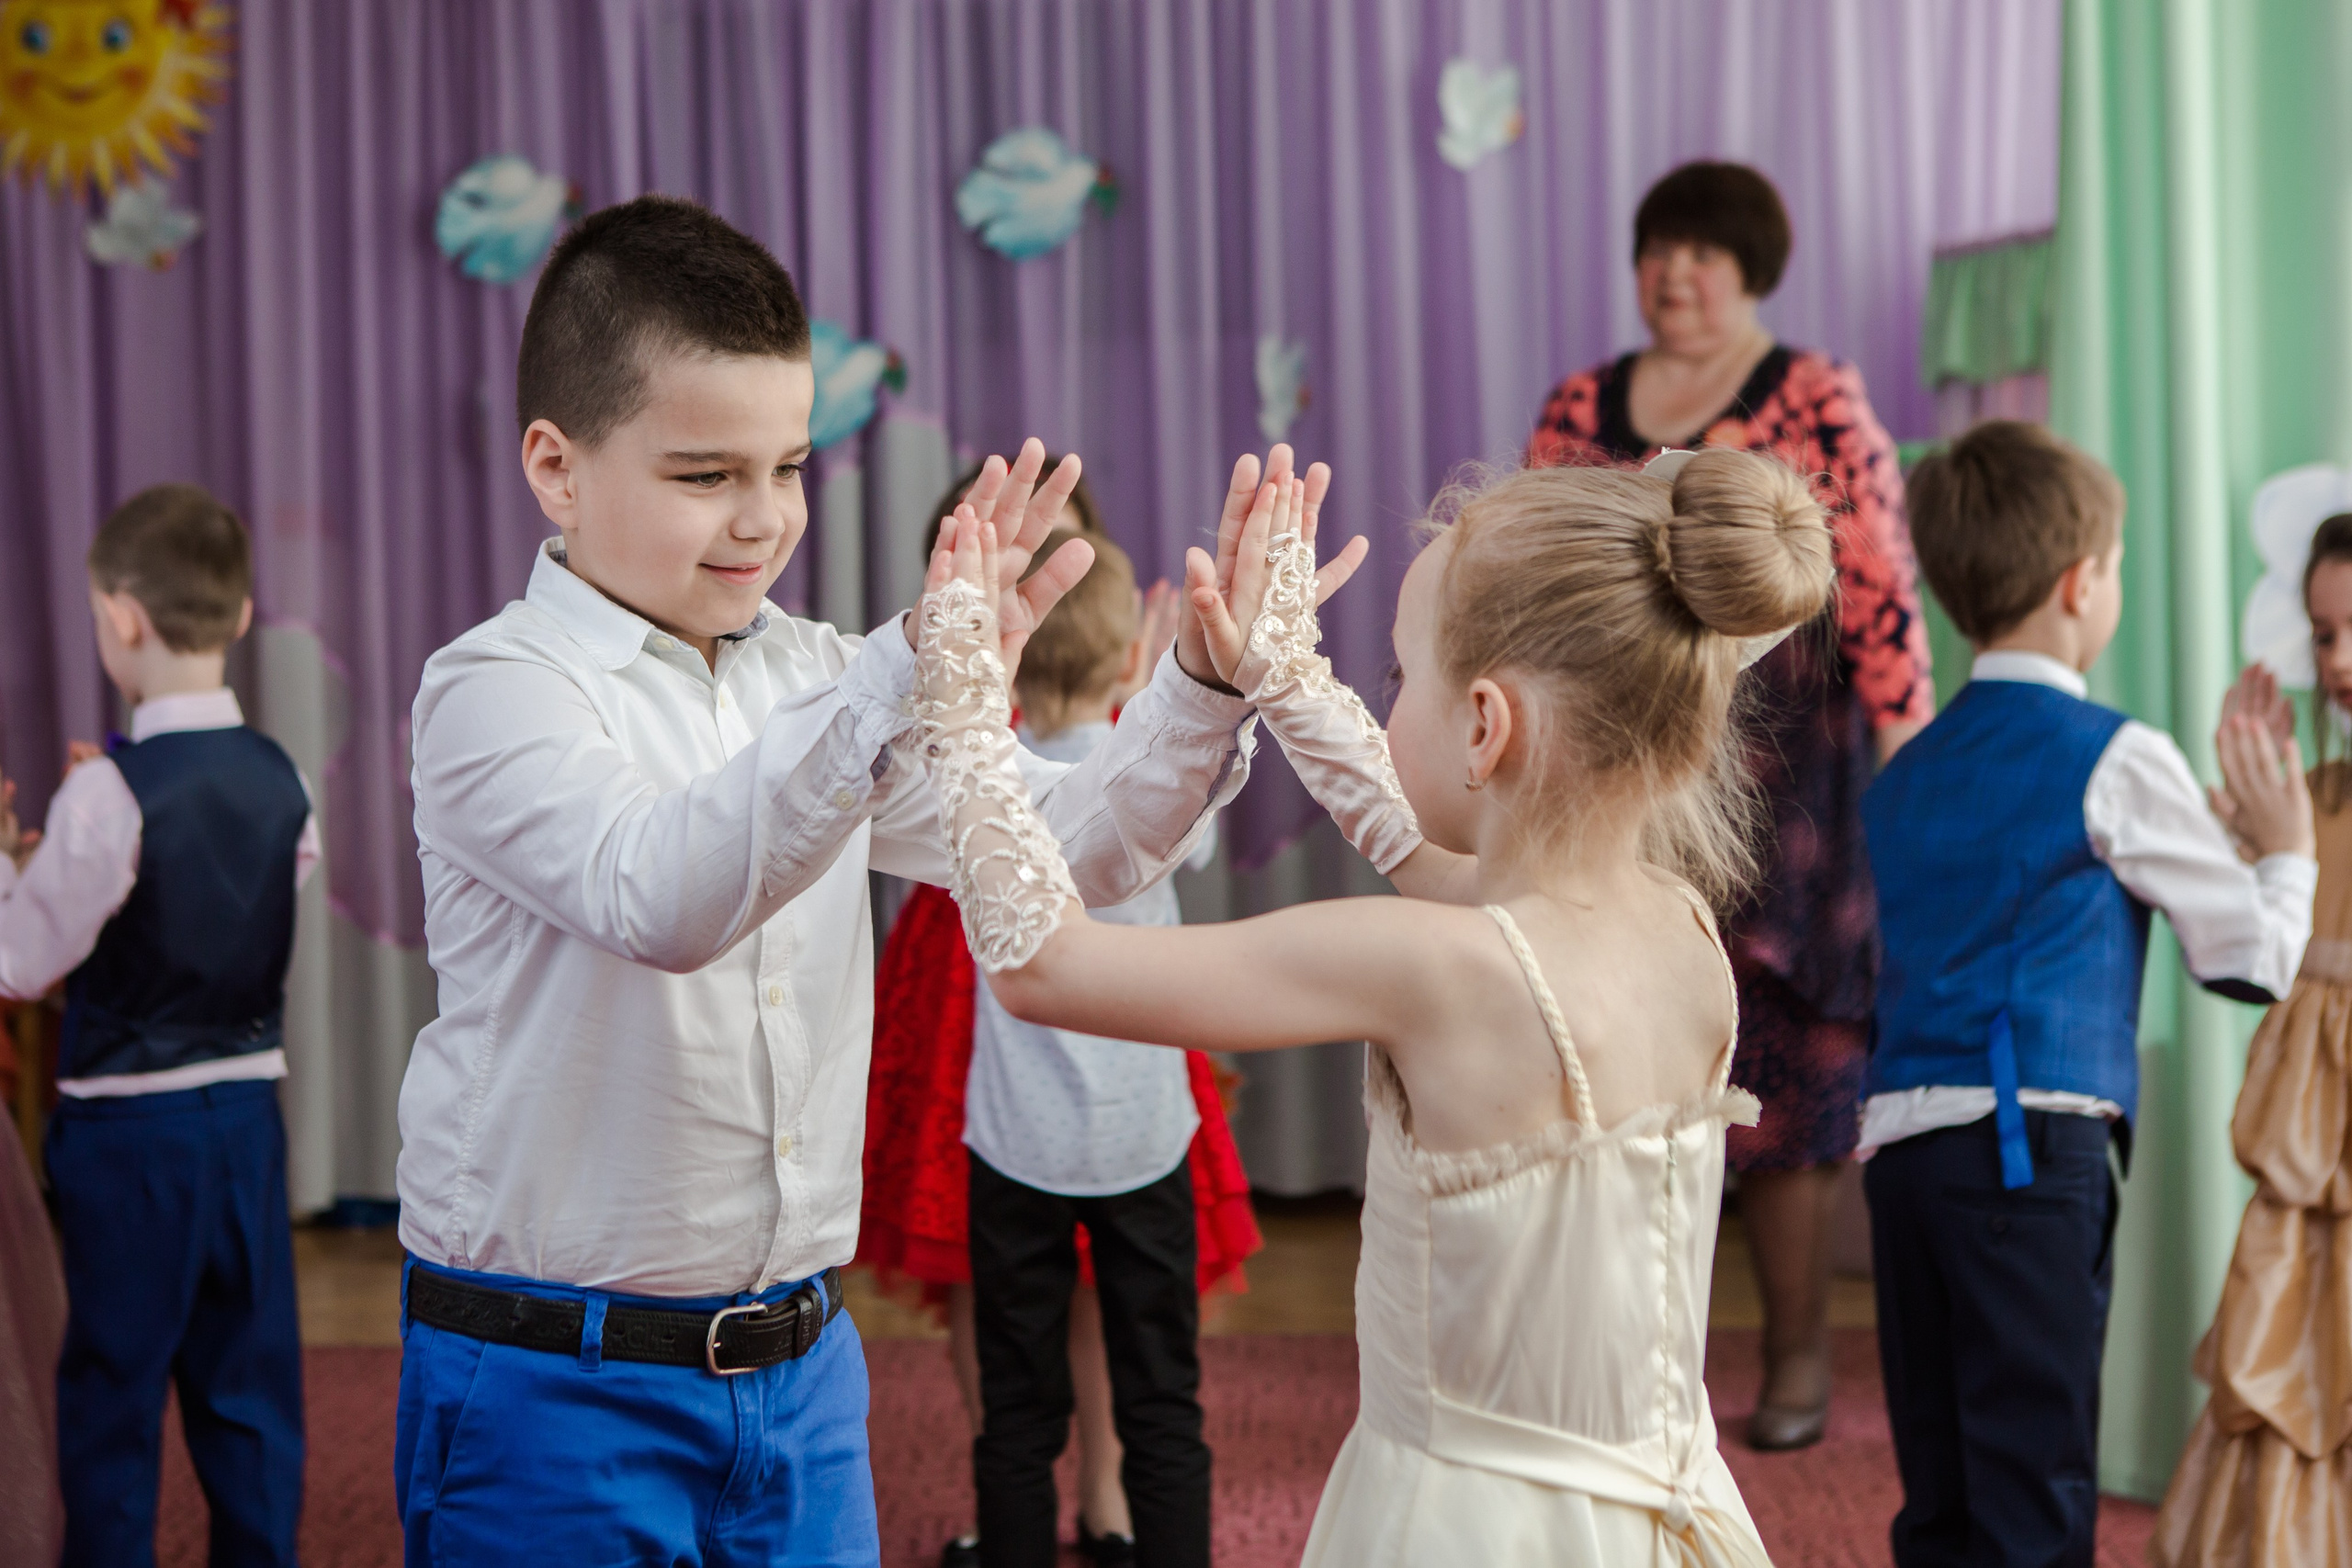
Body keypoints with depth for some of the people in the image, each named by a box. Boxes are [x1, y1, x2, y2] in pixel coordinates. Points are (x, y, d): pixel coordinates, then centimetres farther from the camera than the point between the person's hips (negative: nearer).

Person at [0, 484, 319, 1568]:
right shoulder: (279, 779, 0)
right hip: (250, 1112, 6)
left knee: (112, 1397, 6)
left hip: (127, 1125, -5)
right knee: (250, 1391, 13)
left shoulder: (111, 794, -18)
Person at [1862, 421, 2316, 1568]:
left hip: (1898, 1140, 6)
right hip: (2031, 1142, -6)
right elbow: (2253, 960, 2)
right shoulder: (2115, 759, -3)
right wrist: (2286, 848, 22)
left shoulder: (1906, 774, 15)